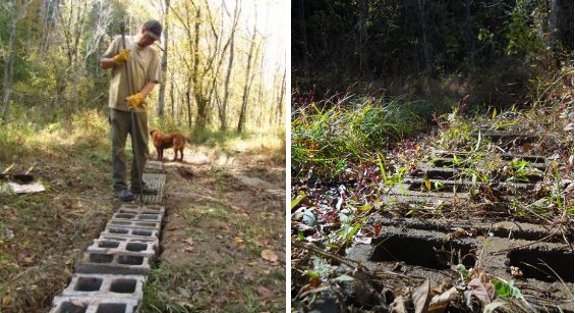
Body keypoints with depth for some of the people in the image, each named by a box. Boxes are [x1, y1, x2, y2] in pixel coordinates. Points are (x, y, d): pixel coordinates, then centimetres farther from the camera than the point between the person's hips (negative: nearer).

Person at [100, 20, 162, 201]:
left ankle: (137, 184, 21)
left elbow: (152, 81, -2)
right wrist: (117, 59, -15)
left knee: (141, 147, 9)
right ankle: (119, 186, 5)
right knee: (118, 147, 0)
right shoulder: (120, 41, 2)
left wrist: (139, 96, -20)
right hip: (119, 105, -3)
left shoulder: (153, 54, 6)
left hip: (139, 106, 4)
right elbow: (103, 64, 6)